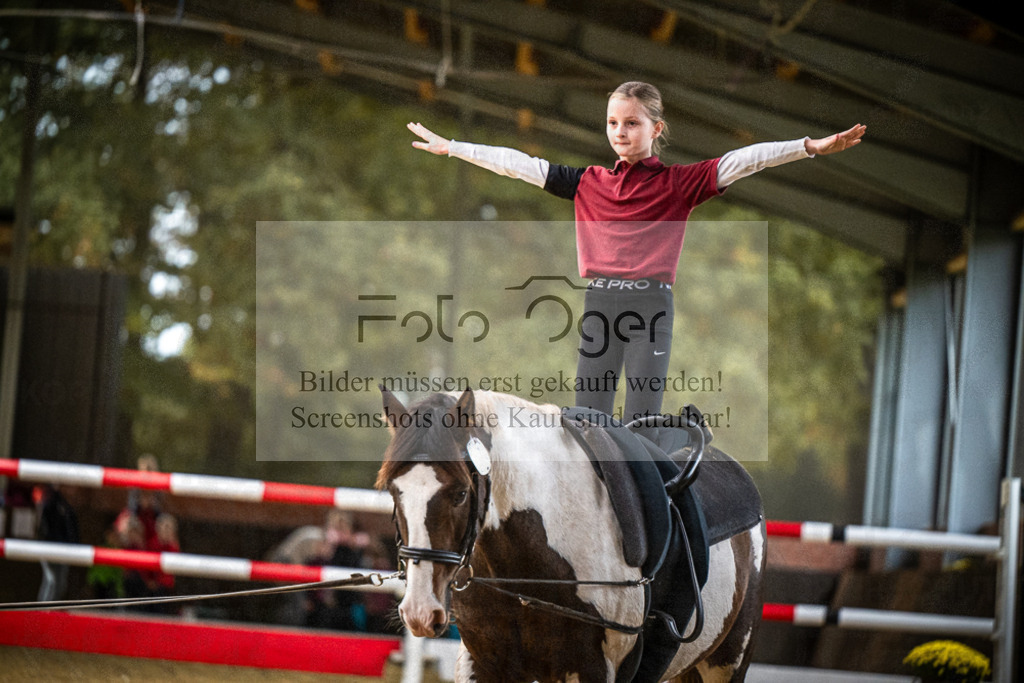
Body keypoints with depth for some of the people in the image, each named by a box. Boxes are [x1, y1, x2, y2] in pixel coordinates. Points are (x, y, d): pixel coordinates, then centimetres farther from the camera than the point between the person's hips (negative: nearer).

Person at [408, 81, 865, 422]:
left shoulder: (679, 183, 3)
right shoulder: (589, 184, 13)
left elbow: (741, 162, -7)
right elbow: (522, 165, 15)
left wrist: (810, 147, -18)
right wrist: (452, 148, 16)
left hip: (650, 306, -3)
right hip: (599, 304, 3)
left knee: (641, 421, -6)